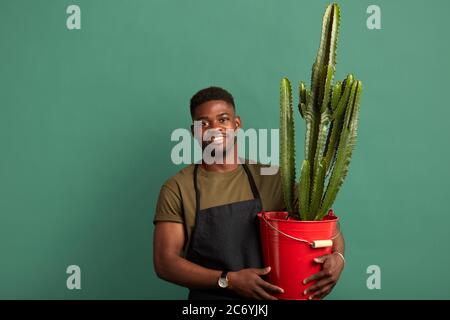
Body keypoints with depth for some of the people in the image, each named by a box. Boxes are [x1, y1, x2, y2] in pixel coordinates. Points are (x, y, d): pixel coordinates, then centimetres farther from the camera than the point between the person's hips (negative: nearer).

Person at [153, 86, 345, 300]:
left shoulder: (271, 179, 0)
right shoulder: (176, 189, -4)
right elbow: (165, 262, -7)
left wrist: (337, 255, -16)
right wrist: (229, 280, -16)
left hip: (268, 296, 3)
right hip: (208, 295, -2)